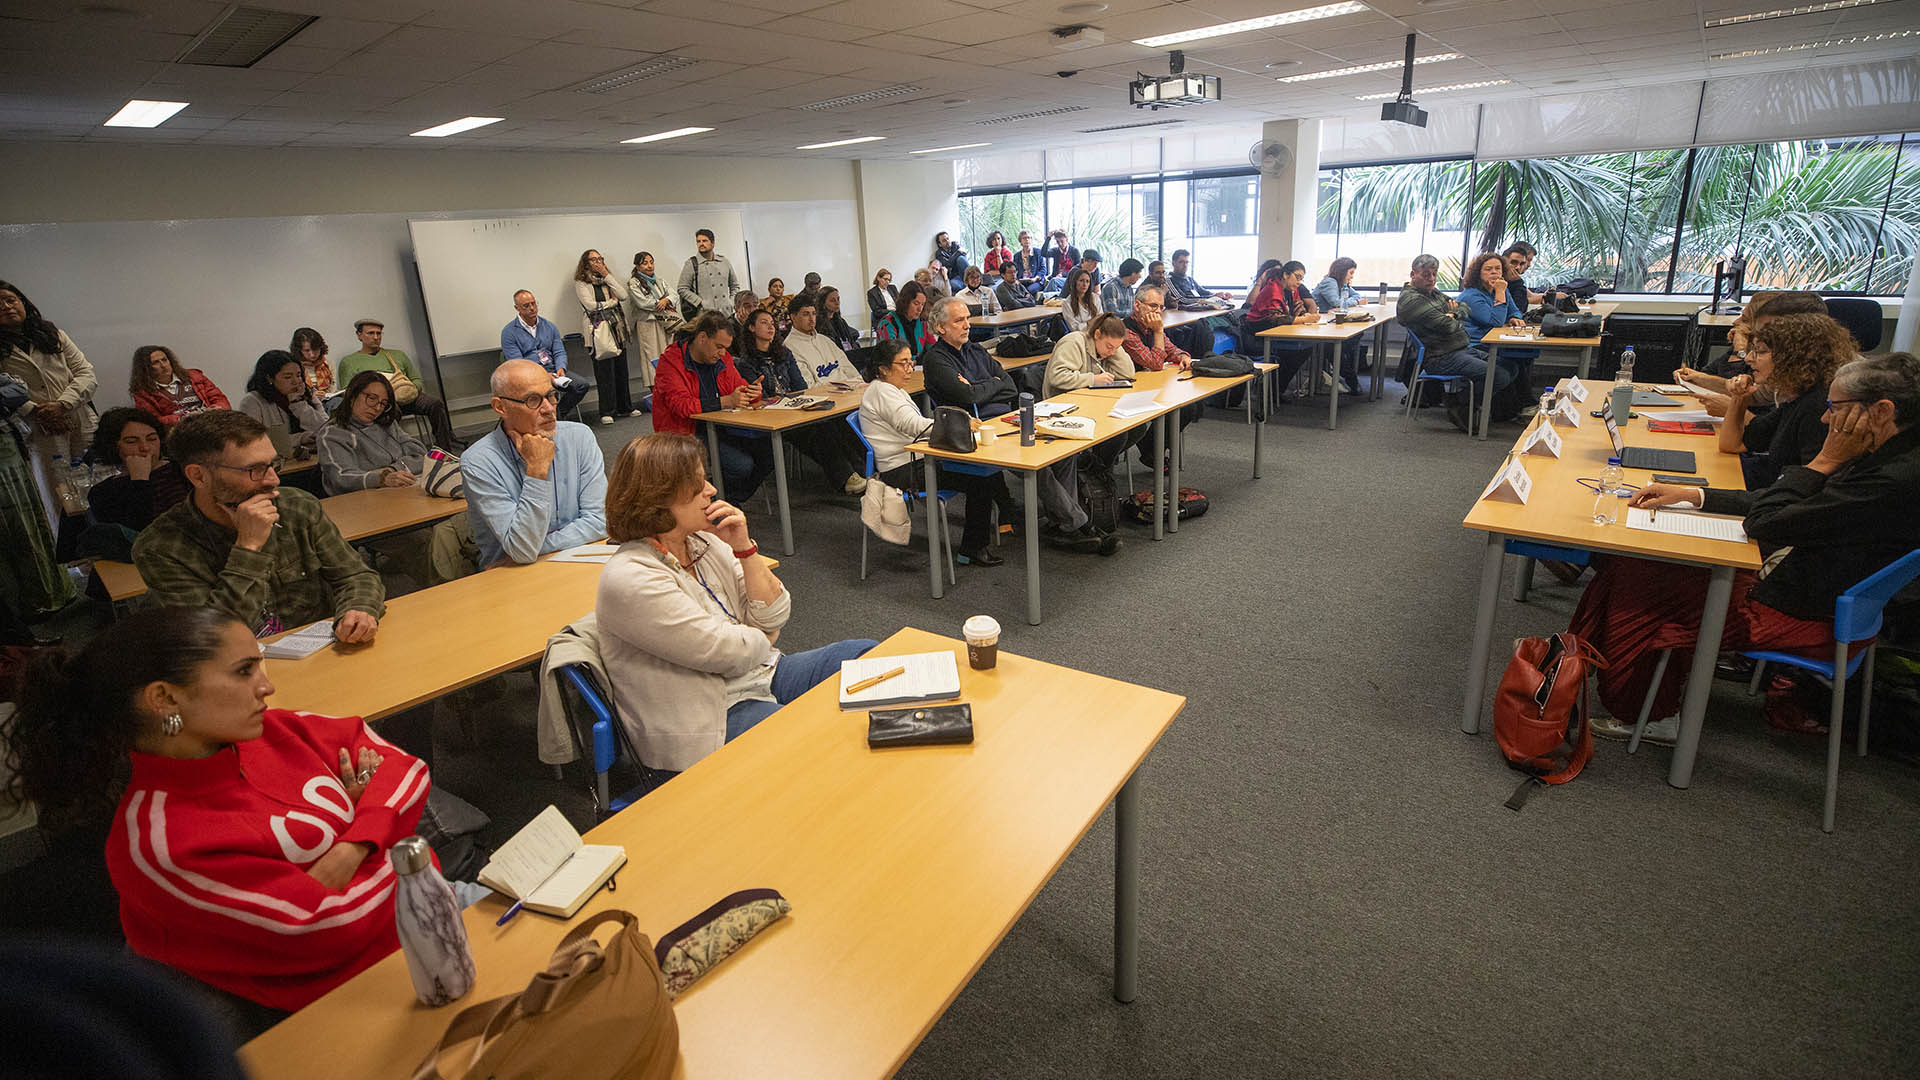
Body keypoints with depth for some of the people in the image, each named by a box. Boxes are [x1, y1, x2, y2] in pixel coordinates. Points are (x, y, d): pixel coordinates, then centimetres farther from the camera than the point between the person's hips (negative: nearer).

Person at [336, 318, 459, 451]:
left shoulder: (398, 355, 31)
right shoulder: (348, 362, 21)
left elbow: (418, 380, 27)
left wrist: (413, 388, 1)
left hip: (408, 396, 3)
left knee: (436, 404, -29)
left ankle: (447, 449, -31)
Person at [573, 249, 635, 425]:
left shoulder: (607, 280, 20)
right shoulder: (581, 283, 3)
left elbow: (623, 295, 3)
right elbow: (590, 305, -11)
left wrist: (607, 275, 2)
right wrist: (612, 301, 1)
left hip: (617, 328, 5)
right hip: (598, 330, -5)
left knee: (621, 369, 6)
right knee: (605, 371, -7)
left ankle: (625, 407, 15)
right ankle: (607, 412, -3)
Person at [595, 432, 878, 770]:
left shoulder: (704, 542, 2)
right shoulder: (629, 579, -22)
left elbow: (773, 618, 0)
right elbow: (731, 652, -23)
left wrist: (744, 547, -11)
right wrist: (763, 639, 0)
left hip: (761, 674, 9)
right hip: (716, 720, -9)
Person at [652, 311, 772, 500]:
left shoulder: (722, 358, 9)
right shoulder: (671, 361, -12)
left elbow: (739, 386, 19)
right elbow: (681, 405, -23)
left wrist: (752, 392, -8)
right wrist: (725, 401, -31)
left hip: (720, 429, 7)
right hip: (687, 433, -7)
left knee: (769, 450, -12)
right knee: (741, 464, -26)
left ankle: (735, 499, 6)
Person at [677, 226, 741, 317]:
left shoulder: (724, 261, 15)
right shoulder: (691, 263, 4)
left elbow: (735, 285, 24)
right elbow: (683, 289, 0)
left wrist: (731, 302, 9)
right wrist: (701, 303, -9)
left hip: (726, 314, 3)